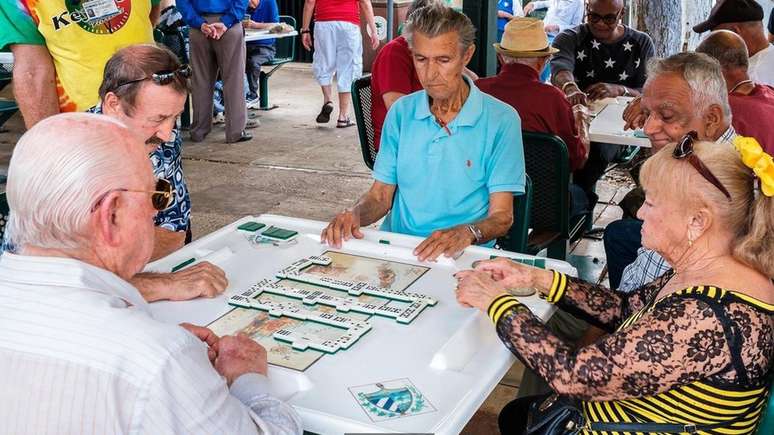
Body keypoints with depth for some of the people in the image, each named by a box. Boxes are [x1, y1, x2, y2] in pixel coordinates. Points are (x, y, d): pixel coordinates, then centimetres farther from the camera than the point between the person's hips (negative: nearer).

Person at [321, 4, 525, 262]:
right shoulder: (401, 112, 10)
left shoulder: (501, 120, -4)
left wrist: (467, 233, -28)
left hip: (462, 255, -3)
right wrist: (355, 214, -12)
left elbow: (502, 216, -6)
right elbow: (381, 195, 11)